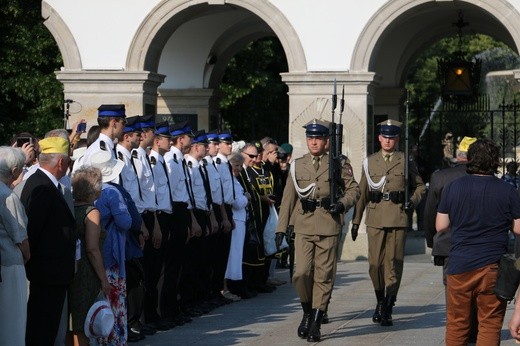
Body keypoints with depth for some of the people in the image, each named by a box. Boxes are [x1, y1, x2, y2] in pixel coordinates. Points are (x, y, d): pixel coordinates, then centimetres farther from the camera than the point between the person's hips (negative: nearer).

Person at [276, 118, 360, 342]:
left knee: (323, 276, 0)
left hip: (328, 228, -1)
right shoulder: (298, 165, 10)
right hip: (303, 227, 1)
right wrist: (281, 228, 6)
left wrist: (343, 204, -11)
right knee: (302, 274, -9)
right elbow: (288, 198, 10)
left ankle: (316, 324, 7)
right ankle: (307, 312, 17)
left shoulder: (338, 164, 4)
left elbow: (353, 189, 9)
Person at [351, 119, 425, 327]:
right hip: (375, 219, 2)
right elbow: (362, 193, 13)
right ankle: (380, 301, 21)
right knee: (375, 263, 0)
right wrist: (356, 221, 11)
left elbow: (420, 187, 17)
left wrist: (413, 201, -4)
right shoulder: (370, 162, 11)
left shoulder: (405, 162, 7)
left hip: (398, 218, -2)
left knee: (393, 263, -5)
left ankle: (388, 309, -3)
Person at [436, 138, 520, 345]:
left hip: (459, 265, 2)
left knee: (456, 323, 11)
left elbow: (440, 226, 3)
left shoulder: (452, 188, 0)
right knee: (490, 323, 2)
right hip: (493, 266, -1)